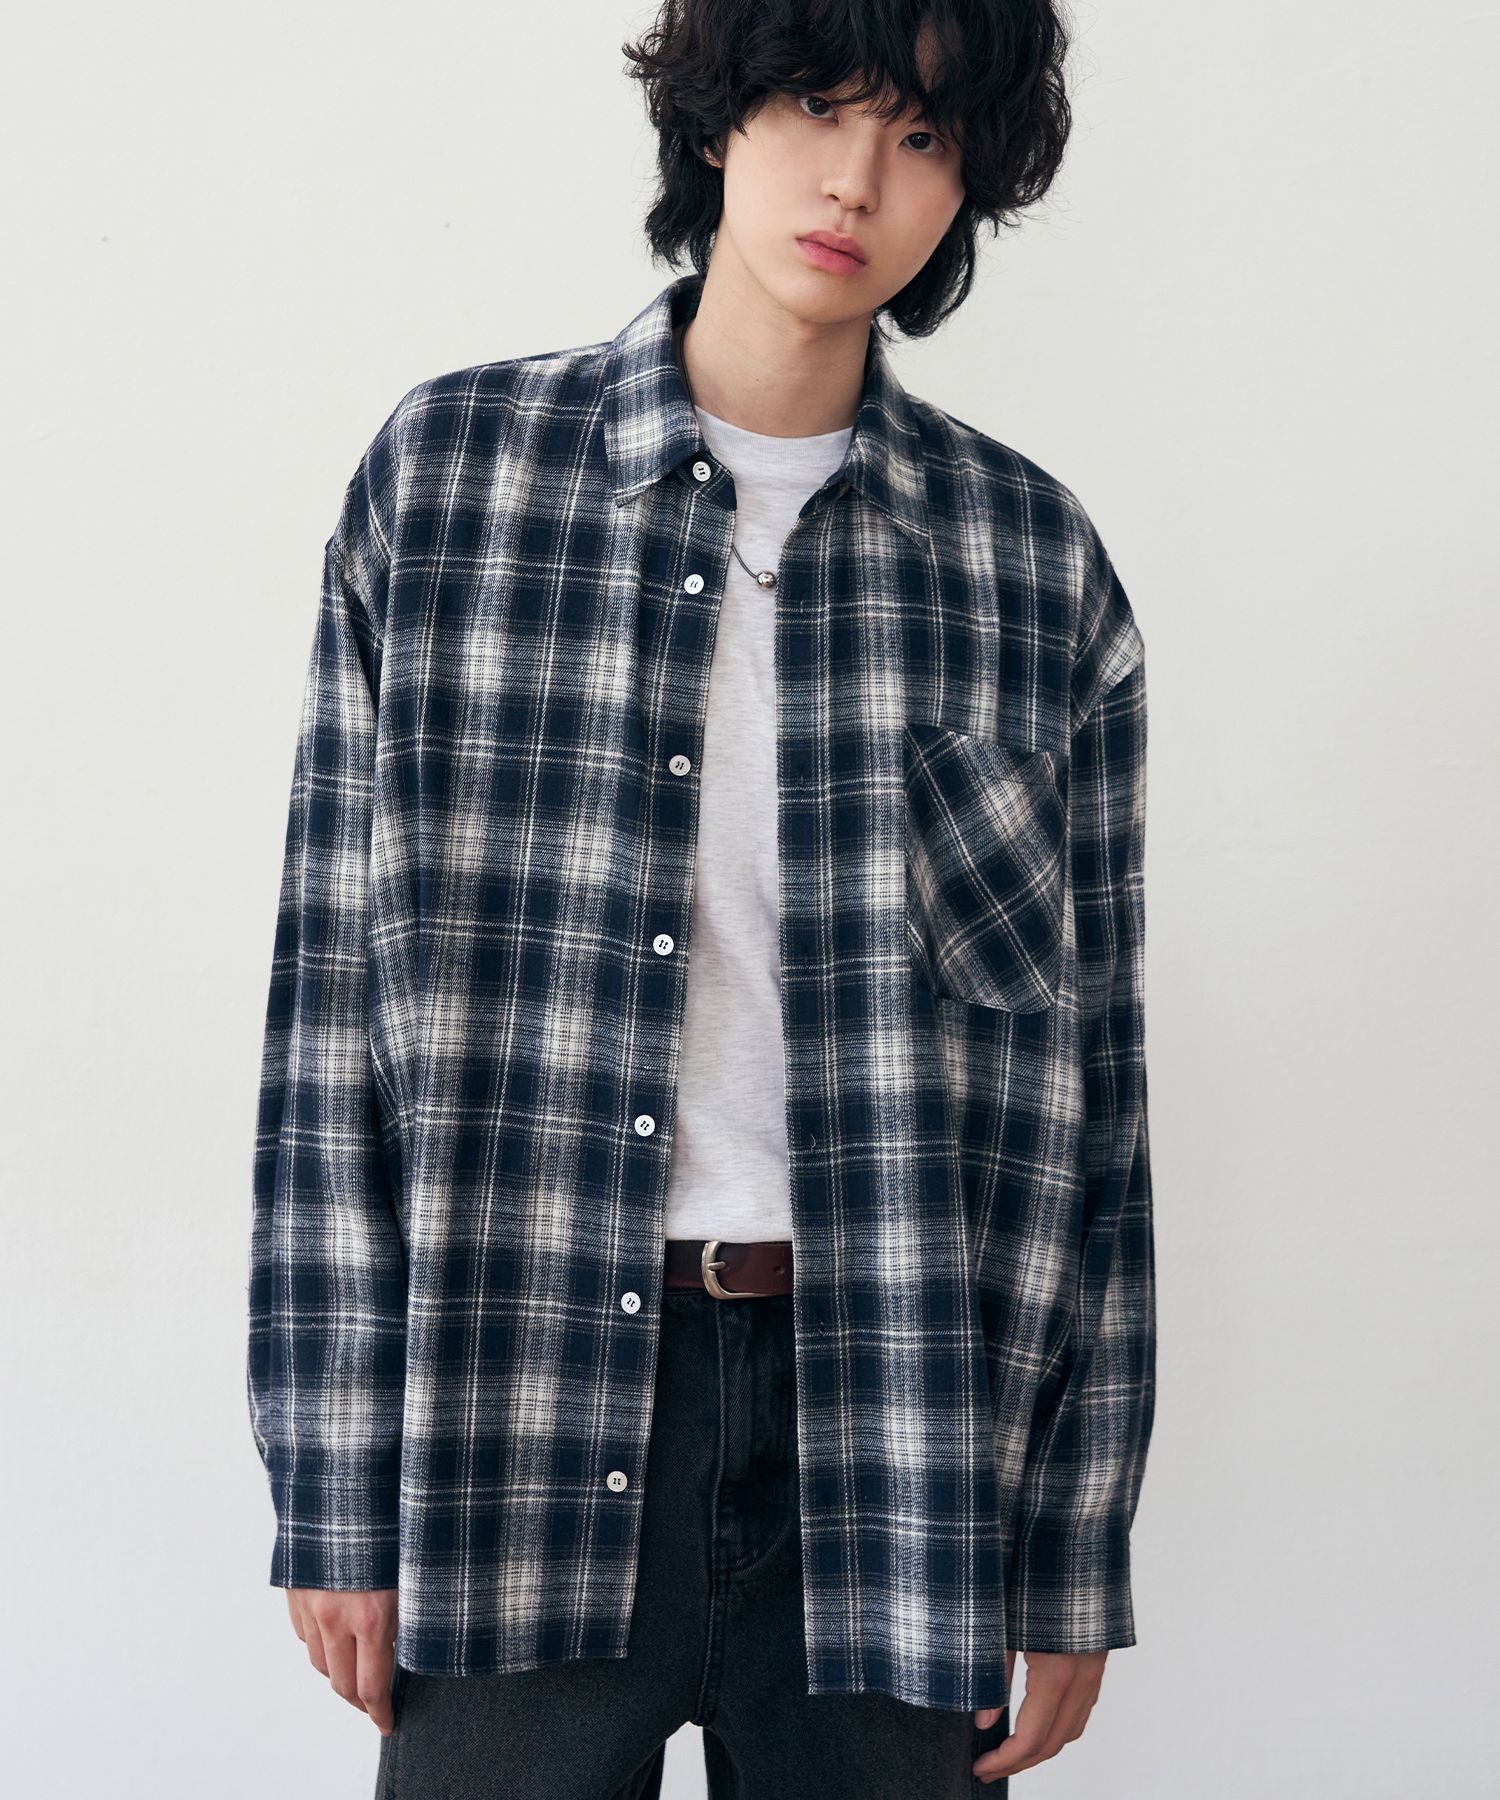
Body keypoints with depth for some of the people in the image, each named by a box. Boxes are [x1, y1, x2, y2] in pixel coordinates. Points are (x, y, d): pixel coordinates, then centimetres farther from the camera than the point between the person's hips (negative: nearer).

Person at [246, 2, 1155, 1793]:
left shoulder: (1036, 558, 5)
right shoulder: (447, 468, 2)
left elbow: (1088, 1070, 6)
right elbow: (335, 990, 0)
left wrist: (1075, 1563, 5)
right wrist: (335, 1493, -2)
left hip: (892, 1442, 1)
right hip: (521, 1412, -1)